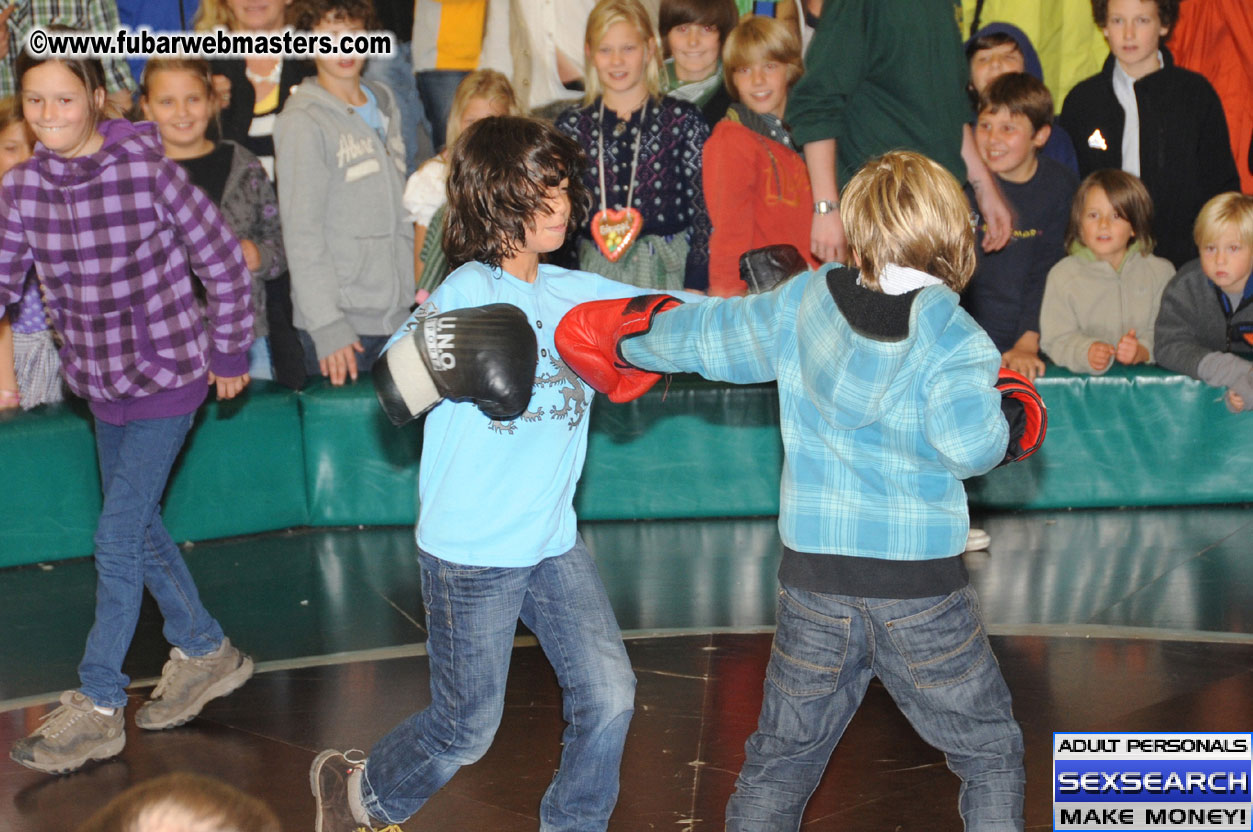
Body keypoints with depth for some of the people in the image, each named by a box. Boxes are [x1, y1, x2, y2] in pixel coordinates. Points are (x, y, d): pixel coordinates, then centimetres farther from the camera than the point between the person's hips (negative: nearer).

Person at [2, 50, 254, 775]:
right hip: (103, 383, 6)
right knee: (141, 527, 17)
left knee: (118, 538, -7)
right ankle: (207, 653, 37)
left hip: (168, 376, -6)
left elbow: (223, 261, -10)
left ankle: (98, 708, 3)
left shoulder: (149, 171, -18)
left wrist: (230, 354, -3)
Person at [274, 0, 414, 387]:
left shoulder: (384, 103, 13)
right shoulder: (303, 121, -9)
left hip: (397, 312, 6)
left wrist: (415, 294, 16)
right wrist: (327, 325, -17)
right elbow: (302, 234, -12)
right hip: (340, 319, -6)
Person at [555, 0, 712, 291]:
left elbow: (704, 208, 1)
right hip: (596, 275, 1)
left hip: (670, 269, -1)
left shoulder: (683, 120, 2)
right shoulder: (572, 126, 8)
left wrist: (696, 286, -6)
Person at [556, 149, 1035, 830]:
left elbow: (710, 334, 15)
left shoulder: (804, 302, 4)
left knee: (779, 761, 16)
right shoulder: (952, 333, -10)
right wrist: (1011, 421, -1)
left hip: (814, 576, 4)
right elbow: (968, 443, -22)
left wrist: (628, 342, 32)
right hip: (923, 588, -3)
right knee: (990, 755, 12)